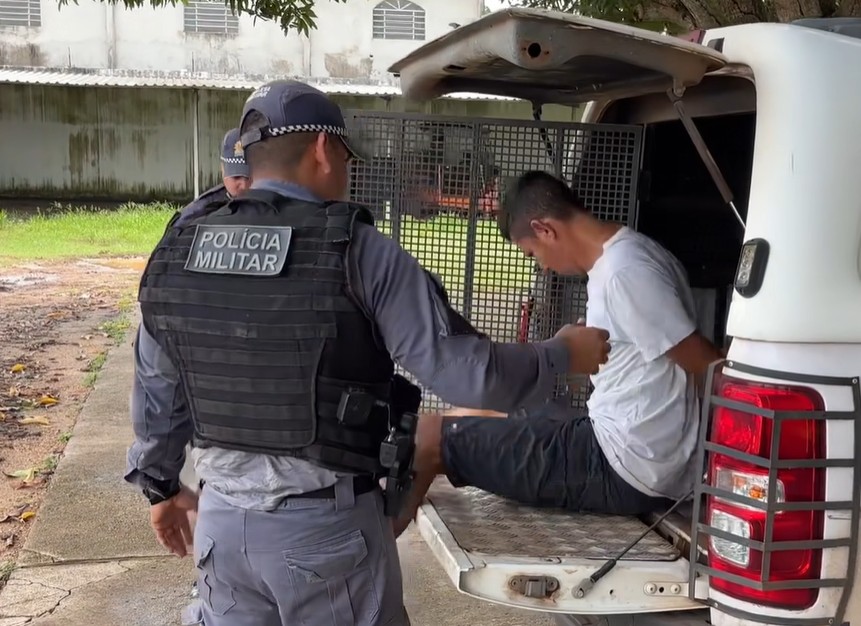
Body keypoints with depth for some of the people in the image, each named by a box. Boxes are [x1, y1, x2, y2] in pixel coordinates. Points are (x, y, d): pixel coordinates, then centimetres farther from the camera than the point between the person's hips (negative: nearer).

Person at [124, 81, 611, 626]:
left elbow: (157, 393, 11)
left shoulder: (177, 254, 1)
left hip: (224, 519, 5)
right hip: (328, 523, -5)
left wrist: (160, 485, 27)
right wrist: (563, 355, 1)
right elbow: (464, 369, -16)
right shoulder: (359, 253, -16)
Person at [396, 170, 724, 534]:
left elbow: (710, 367, -16)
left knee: (428, 436, -4)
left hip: (623, 472, -10)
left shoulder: (623, 271, -19)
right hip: (640, 462, 10)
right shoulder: (626, 257, 11)